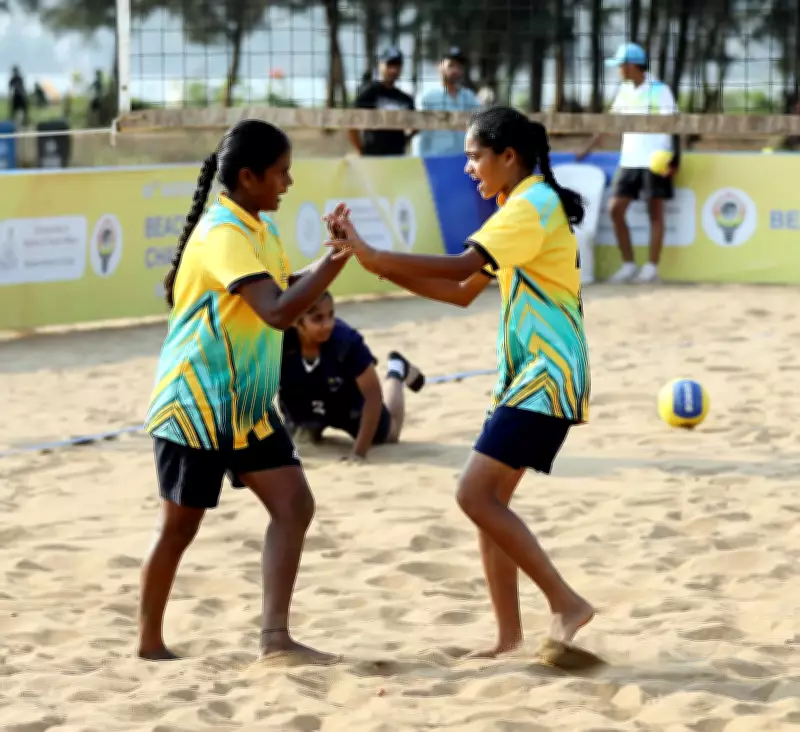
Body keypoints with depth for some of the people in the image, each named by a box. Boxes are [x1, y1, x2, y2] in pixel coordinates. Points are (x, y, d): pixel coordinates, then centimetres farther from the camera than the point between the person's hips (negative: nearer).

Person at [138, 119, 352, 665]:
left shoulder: (261, 229, 7)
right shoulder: (224, 234, -22)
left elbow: (285, 290, 22)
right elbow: (278, 310, -32)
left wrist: (333, 255, 5)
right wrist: (337, 257, -29)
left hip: (247, 405, 8)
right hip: (194, 403, -8)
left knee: (294, 505, -5)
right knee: (181, 526, 4)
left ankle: (275, 636, -7)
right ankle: (150, 641, 20)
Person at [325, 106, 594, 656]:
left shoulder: (534, 205, -13)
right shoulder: (520, 208, 18)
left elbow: (459, 267, -24)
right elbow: (464, 292, 19)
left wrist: (372, 255, -21)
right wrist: (387, 270, 9)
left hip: (547, 379, -10)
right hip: (523, 378, 10)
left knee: (477, 494, -15)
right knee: (489, 500, 8)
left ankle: (566, 603, -11)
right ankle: (509, 637, 12)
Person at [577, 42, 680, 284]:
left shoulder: (659, 90, -6)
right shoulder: (625, 90, 12)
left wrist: (674, 160, -18)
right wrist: (588, 148, 15)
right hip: (629, 161, 6)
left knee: (655, 212, -1)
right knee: (615, 209, -1)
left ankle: (652, 267, 4)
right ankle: (628, 265, 6)